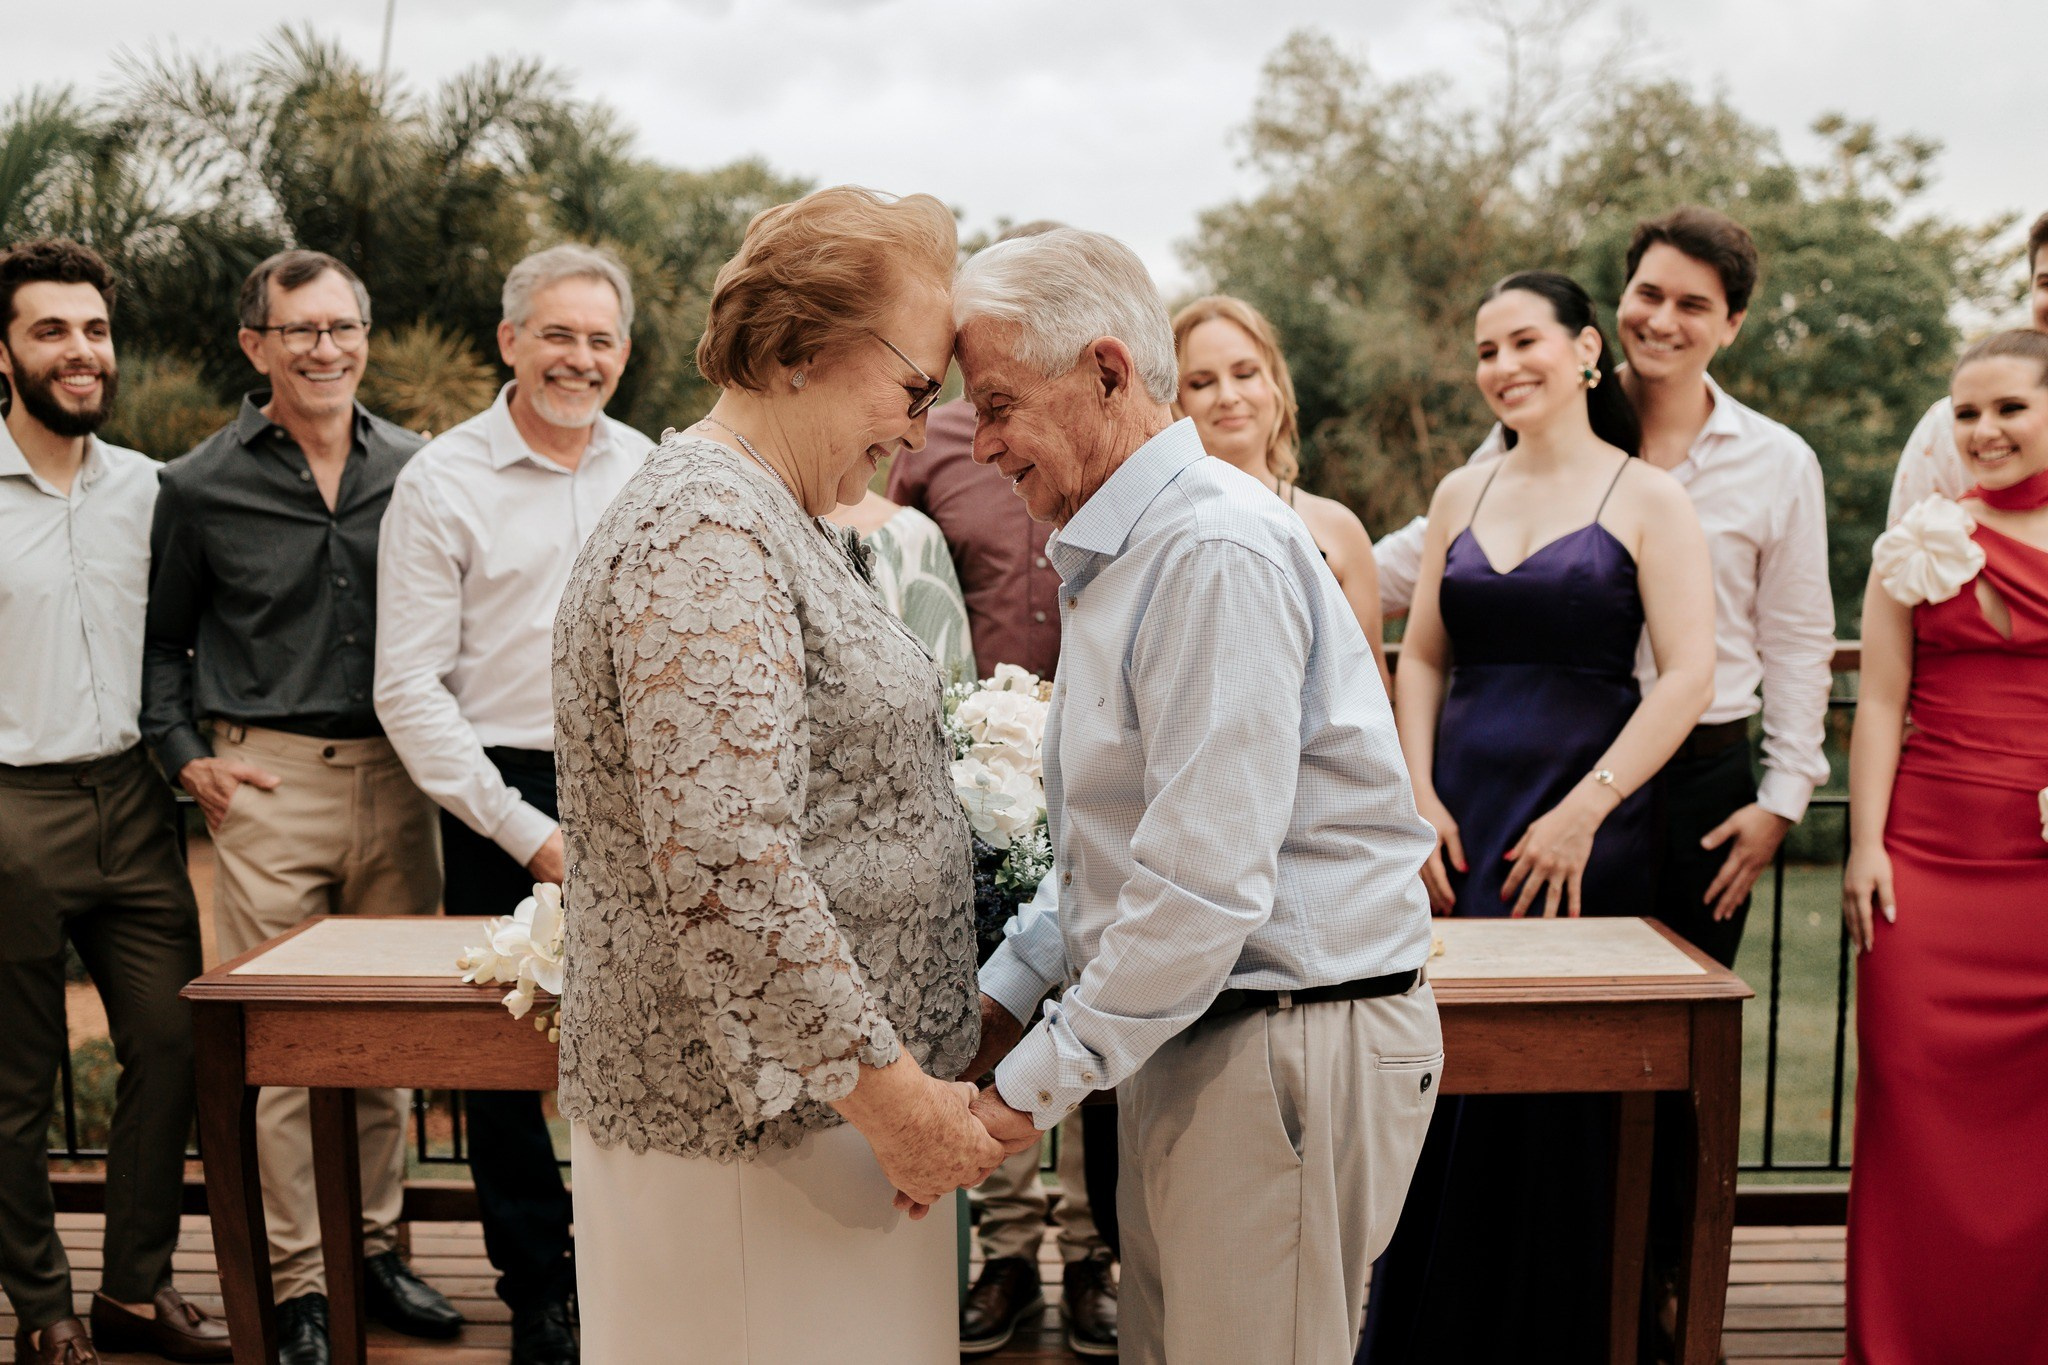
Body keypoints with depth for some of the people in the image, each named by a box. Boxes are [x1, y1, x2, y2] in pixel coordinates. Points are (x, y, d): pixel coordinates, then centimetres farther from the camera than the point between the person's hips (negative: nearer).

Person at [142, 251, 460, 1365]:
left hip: (396, 775, 3)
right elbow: (160, 641, 12)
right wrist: (185, 756, 0)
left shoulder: (415, 470, 7)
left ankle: (374, 1246, 24)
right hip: (266, 781, -2)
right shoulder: (199, 488, 1)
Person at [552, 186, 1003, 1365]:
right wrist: (885, 1087, -20)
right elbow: (726, 869, -27)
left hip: (826, 1082, 10)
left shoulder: (775, 523, 14)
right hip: (756, 1123, -10)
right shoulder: (703, 538, -20)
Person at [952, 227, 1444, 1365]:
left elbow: (1208, 885, -25)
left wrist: (1036, 1086, -17)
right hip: (1188, 1034, 10)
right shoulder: (1116, 554, 15)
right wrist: (1008, 988, 13)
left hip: (1289, 1047, -10)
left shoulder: (1218, 553, -19)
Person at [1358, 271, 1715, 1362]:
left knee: (1551, 1092, 2)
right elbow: (1421, 661, 12)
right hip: (1456, 821, 4)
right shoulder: (1462, 494, 12)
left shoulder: (1645, 499, -1)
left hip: (1583, 828, -4)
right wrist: (1420, 800, -1)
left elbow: (1687, 677, -8)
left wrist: (1583, 812, -14)